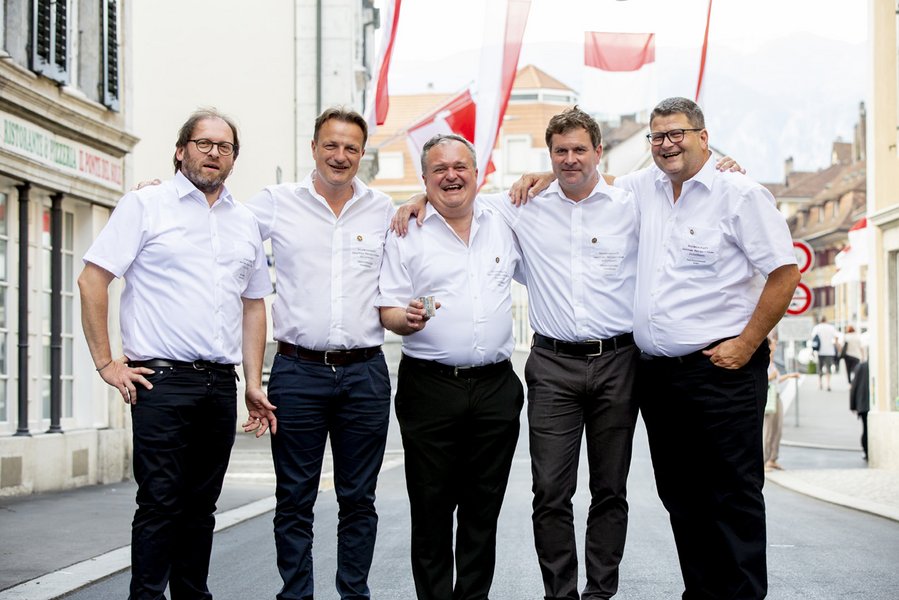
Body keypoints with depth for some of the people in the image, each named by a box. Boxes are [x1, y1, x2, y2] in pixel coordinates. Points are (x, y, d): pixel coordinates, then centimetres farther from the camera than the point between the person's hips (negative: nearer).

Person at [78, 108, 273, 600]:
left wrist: (253, 383, 13)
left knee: (201, 504, 11)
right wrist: (106, 363, -8)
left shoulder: (245, 223, 16)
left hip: (220, 384, 5)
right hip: (162, 378, -5)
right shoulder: (146, 205, 1)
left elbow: (254, 303, 21)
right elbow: (92, 280, -3)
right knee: (160, 502, -7)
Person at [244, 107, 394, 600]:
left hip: (364, 373, 1)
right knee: (294, 499, 4)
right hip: (298, 370, -1)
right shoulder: (277, 203, 4)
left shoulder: (385, 211, 8)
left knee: (358, 499, 8)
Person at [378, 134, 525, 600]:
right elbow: (387, 311, 0)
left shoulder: (503, 226, 10)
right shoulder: (406, 235, 2)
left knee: (484, 508, 8)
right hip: (430, 386, -2)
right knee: (431, 509, 2)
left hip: (496, 388, 3)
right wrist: (407, 319, -22)